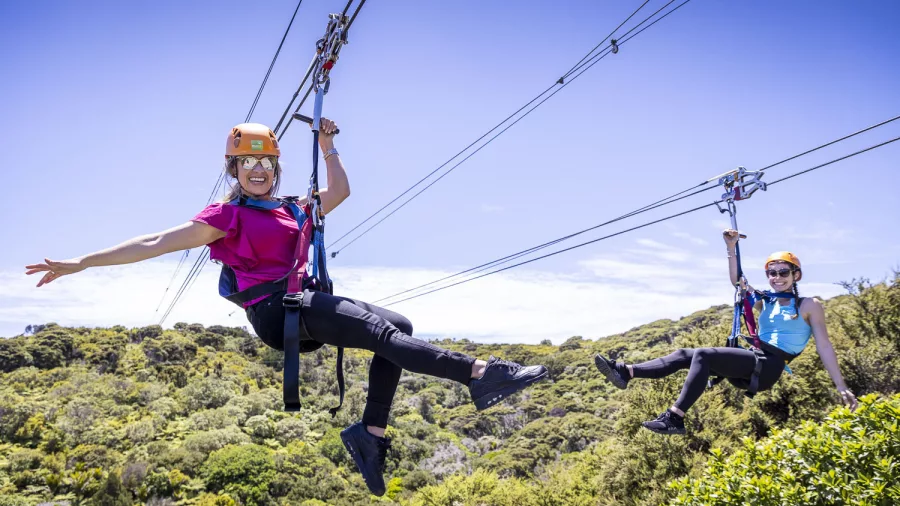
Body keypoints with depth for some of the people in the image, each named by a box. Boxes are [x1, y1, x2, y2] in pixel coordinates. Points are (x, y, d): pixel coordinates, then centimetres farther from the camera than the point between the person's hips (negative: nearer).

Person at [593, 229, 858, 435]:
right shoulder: (765, 302, 19)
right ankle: (626, 372, -17)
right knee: (685, 354, -6)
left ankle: (675, 418, -32)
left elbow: (824, 347, 0)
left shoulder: (809, 306, 2)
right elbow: (737, 282, 17)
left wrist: (842, 387, -3)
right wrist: (731, 248, 6)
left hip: (770, 367, -7)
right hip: (753, 364, 7)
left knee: (703, 355, -26)